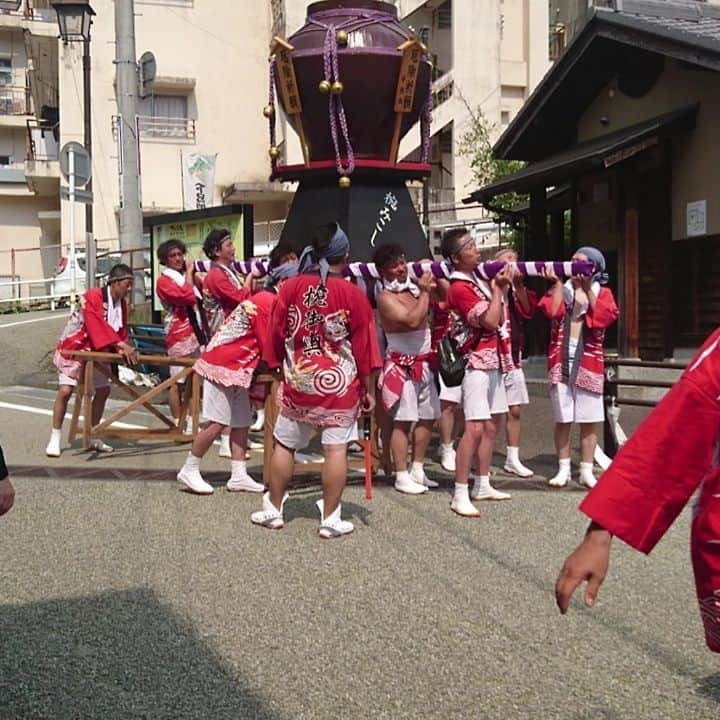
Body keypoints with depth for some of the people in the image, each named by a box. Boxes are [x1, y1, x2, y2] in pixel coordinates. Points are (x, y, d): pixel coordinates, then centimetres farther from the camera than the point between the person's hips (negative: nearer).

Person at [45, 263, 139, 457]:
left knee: (103, 389, 9)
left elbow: (121, 331, 0)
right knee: (65, 390, -14)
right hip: (73, 348, -8)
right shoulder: (93, 296, -25)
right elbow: (98, 326, -35)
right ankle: (55, 438, -3)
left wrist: (126, 350, -20)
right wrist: (120, 344, -42)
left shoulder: (122, 304, 0)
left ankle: (93, 437, 21)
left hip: (97, 352, 8)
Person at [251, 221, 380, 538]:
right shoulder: (353, 294, -8)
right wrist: (367, 389, 4)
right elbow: (363, 346, -5)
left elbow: (277, 334, 5)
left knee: (284, 444, 14)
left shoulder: (291, 287, -3)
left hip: (297, 380, 3)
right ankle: (330, 519, 5)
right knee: (336, 449, 2)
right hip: (339, 383, -2)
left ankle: (273, 510, 24)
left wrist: (279, 369, 19)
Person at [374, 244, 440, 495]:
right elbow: (412, 320, -24)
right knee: (403, 421, -6)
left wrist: (434, 281, 7)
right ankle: (402, 477, 0)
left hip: (423, 364, 8)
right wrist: (425, 292, -16)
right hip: (401, 365, -8)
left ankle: (417, 471, 21)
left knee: (428, 417, 11)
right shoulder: (386, 297, -12)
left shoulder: (413, 288, 11)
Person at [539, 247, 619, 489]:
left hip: (589, 362, -1)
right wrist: (557, 282, -7)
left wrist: (587, 289, -11)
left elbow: (603, 317, -12)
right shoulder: (560, 289, 10)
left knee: (589, 420, 1)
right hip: (561, 360, 1)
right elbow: (553, 311, -10)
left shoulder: (603, 293, 8)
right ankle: (563, 469, 12)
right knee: (563, 419, 4)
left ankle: (586, 471, 9)